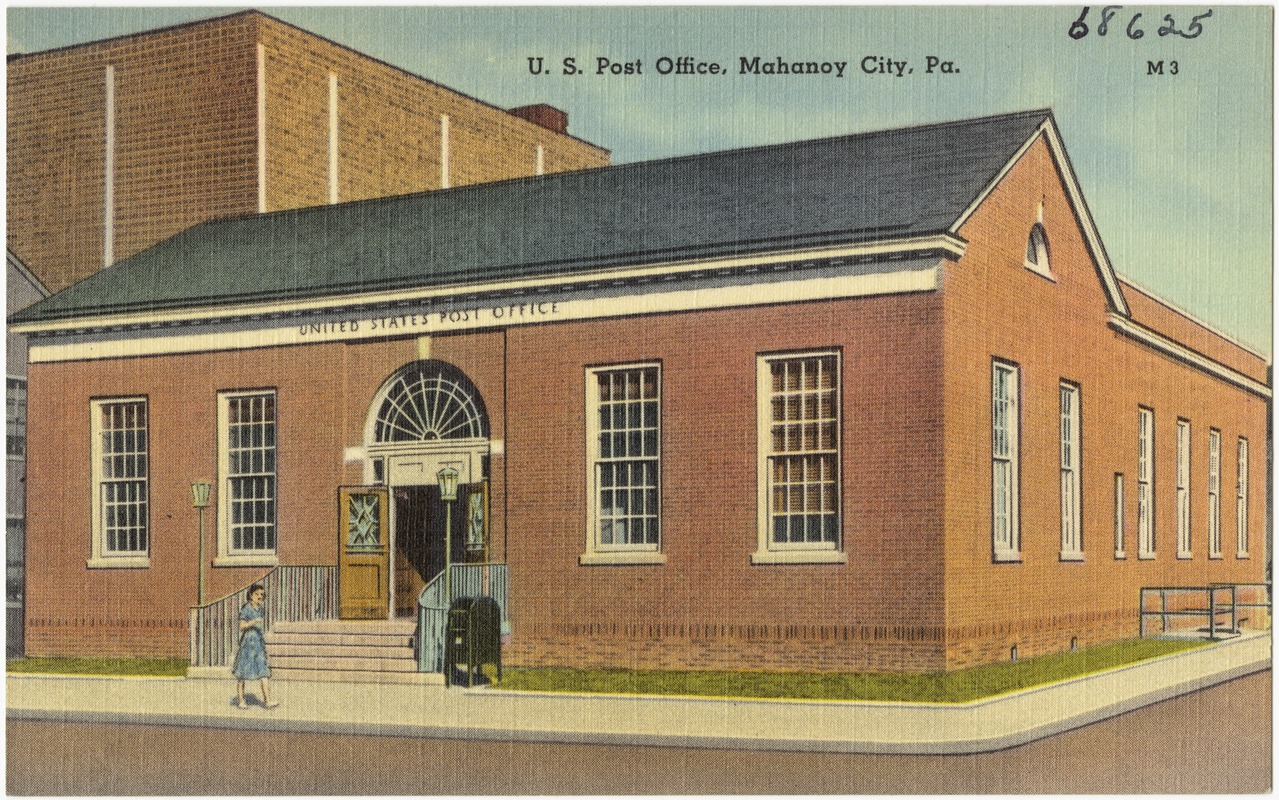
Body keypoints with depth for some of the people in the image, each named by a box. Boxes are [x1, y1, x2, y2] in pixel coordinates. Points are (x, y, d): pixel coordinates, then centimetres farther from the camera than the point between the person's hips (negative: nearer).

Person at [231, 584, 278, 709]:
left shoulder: (260, 608, 11)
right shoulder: (246, 609, -10)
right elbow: (242, 626, -13)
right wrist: (252, 622, -27)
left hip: (259, 641, 6)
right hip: (248, 641, -6)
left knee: (264, 671, -1)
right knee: (243, 671, 3)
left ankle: (267, 700, -5)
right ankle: (240, 700, 14)